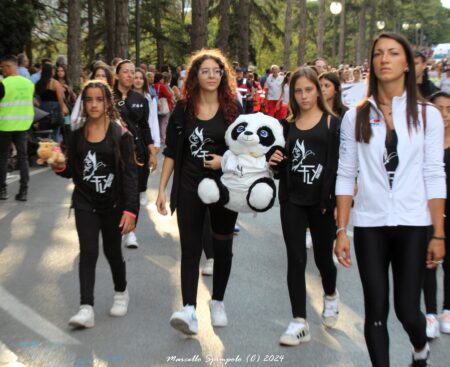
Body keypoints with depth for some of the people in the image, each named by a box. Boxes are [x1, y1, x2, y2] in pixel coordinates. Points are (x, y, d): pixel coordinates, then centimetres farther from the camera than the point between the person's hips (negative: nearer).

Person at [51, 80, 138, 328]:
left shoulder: (120, 134, -8)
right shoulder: (78, 135, 2)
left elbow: (129, 174, -10)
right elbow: (72, 171, 9)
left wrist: (130, 209, -17)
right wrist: (60, 167, -15)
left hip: (113, 205, -2)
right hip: (85, 204, 2)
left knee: (113, 251, 13)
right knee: (88, 252, -9)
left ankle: (121, 292, 39)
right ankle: (86, 308, -12)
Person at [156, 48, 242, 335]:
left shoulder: (233, 108, -1)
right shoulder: (183, 109, 1)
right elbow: (172, 152, 4)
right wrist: (162, 189, 0)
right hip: (190, 187, 0)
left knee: (222, 247, 11)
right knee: (190, 249, -7)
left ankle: (217, 302, 28)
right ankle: (189, 310, -12)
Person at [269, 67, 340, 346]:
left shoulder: (333, 123, -2)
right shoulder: (288, 125, 8)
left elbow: (339, 165, -7)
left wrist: (338, 203, -14)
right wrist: (275, 162, -7)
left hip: (322, 201, -2)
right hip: (292, 200, 2)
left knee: (323, 256, 12)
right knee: (296, 259, -1)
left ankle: (331, 295, 44)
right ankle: (300, 323, 3)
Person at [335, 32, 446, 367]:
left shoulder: (427, 115, 2)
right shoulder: (355, 117, 2)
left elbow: (434, 177, 0)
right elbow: (346, 176, 2)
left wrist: (439, 234, -3)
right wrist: (341, 231, -3)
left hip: (412, 224, 0)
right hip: (369, 225, 1)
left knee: (407, 308, 4)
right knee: (376, 310, 2)